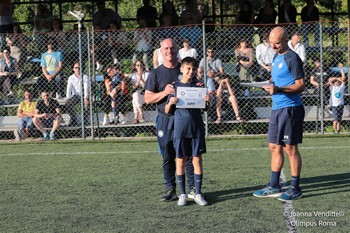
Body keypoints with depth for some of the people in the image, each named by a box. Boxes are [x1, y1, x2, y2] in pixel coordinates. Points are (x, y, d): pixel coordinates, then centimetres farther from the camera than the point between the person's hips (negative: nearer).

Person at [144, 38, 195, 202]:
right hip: (165, 120, 0)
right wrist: (164, 92, -15)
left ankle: (193, 189, 7)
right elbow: (147, 98, 1)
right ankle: (170, 190, 11)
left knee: (189, 155, 0)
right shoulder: (156, 73, 6)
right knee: (168, 158, 3)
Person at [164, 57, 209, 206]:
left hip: (197, 128, 1)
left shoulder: (198, 87, 6)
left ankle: (198, 194, 10)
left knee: (197, 160, 3)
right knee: (180, 161, 3)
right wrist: (170, 103, -17)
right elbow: (167, 111, 4)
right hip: (180, 129, -1)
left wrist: (207, 101, -9)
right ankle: (182, 194, 13)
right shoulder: (174, 86, 2)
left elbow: (205, 108, 13)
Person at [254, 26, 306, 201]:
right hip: (277, 108, 9)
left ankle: (295, 188, 4)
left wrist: (279, 89, -27)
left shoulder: (292, 58, -12)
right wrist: (271, 87, 7)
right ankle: (274, 186, 20)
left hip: (290, 108, -9)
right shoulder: (277, 57, 16)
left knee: (290, 148, -4)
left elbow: (301, 85, -16)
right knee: (274, 147, 12)